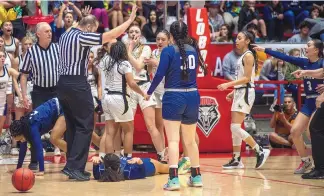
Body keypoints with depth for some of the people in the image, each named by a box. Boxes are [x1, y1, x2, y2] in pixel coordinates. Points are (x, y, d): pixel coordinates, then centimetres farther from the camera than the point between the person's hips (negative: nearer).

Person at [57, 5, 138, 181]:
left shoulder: (65, 36, 15)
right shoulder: (82, 36, -12)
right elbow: (111, 35, -15)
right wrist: (130, 20, -9)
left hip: (63, 82, 9)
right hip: (77, 84, -9)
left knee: (72, 126, 13)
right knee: (85, 126, -5)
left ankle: (73, 166, 14)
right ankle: (74, 166, -13)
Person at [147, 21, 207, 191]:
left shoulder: (169, 51, -7)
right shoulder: (193, 49, 8)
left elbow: (160, 75, -10)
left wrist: (149, 92, 6)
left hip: (173, 97, -5)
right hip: (192, 97, 5)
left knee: (173, 140, -6)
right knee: (190, 140, 17)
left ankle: (174, 178, -16)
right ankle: (196, 176, 24)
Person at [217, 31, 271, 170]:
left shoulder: (248, 55, -12)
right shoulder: (242, 56, 16)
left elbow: (247, 78, -18)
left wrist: (228, 84, -21)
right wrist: (234, 92, 18)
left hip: (246, 93, -10)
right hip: (239, 92, 10)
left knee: (236, 127, -14)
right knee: (234, 128, 8)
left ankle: (260, 151, -8)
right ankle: (236, 160, 12)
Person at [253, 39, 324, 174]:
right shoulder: (304, 62, 7)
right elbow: (284, 57, 9)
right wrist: (264, 50, 9)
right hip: (309, 103, 7)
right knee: (295, 131, -2)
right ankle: (305, 162, 13)